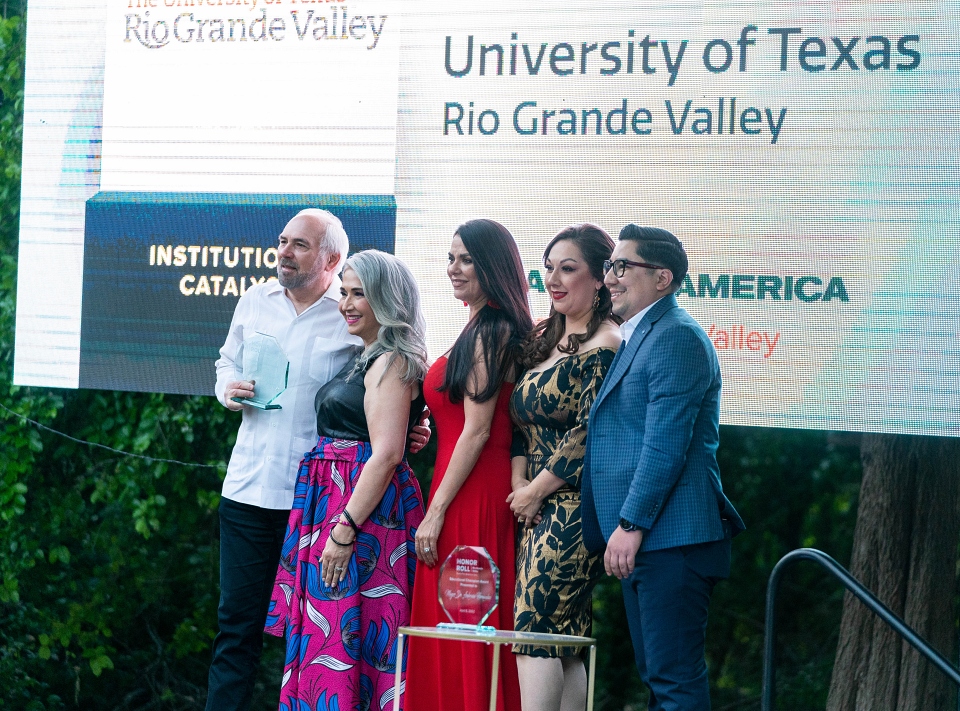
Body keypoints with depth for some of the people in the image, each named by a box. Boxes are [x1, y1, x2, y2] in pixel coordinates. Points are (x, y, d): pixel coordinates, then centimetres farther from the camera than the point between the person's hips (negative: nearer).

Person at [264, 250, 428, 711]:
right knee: (323, 634, 8)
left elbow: (386, 455, -19)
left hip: (365, 508, -10)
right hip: (333, 502, 10)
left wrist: (345, 529, -23)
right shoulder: (364, 359, 18)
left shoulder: (391, 363, -11)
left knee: (342, 636, -10)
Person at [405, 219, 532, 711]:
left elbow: (477, 429, -16)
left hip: (471, 497, -10)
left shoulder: (489, 331, -12)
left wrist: (436, 510, -16)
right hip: (487, 491, 10)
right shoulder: (491, 329, 17)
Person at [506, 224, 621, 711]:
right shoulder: (545, 338, 15)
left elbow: (590, 434, -17)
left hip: (573, 506, -9)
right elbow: (524, 422, 16)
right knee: (566, 643, 7)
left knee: (533, 634, -13)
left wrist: (535, 491, -11)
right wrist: (519, 480, 0)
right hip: (538, 507, 9)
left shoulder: (604, 346, -11)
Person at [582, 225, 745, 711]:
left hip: (670, 538, -11)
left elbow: (667, 443, -19)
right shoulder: (636, 338, 20)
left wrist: (630, 524, -20)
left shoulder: (677, 335, -12)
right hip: (640, 540, 11)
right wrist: (622, 526, 19)